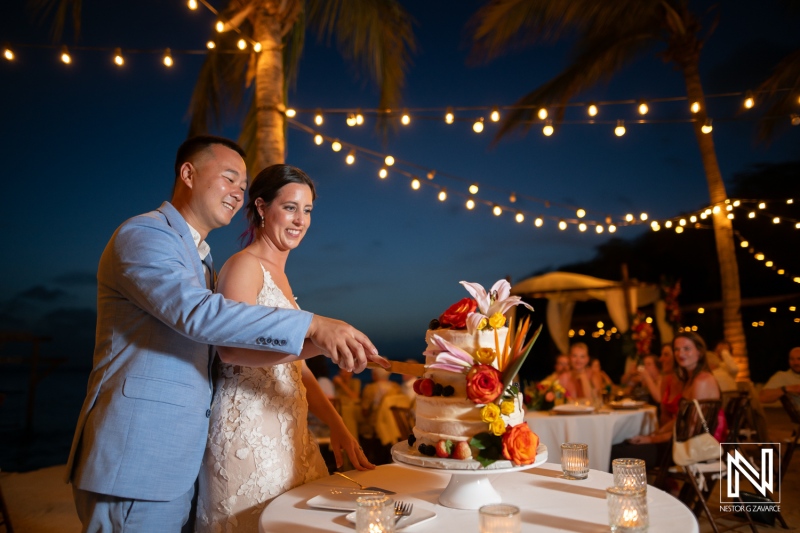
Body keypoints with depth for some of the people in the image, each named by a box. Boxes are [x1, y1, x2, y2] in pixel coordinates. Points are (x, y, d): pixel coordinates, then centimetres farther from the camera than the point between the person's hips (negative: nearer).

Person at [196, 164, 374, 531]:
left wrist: (337, 427, 7)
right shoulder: (244, 265, -7)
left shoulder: (279, 276, 16)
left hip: (286, 430, 8)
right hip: (248, 430, -8)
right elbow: (232, 348, -24)